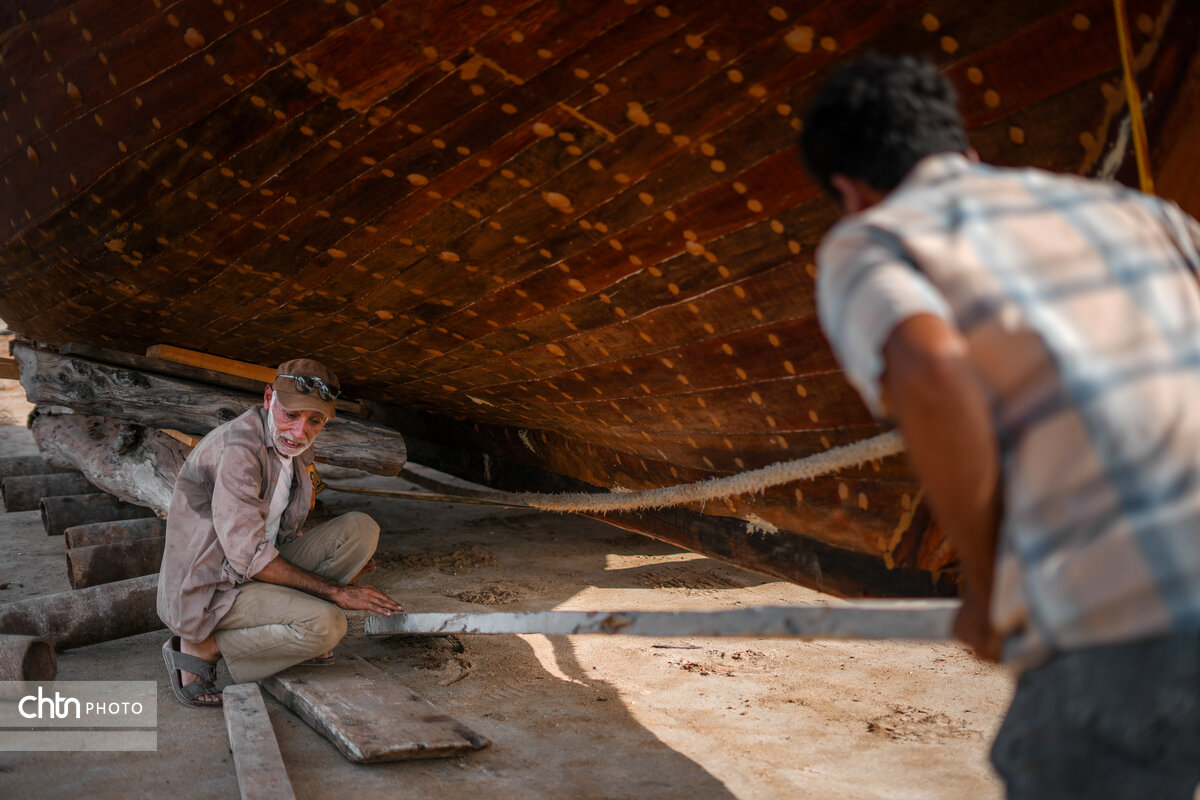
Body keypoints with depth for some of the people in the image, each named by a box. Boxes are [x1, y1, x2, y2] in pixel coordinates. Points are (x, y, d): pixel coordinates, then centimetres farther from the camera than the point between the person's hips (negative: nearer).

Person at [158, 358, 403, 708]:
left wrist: (346, 561, 6)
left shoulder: (297, 449, 6)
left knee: (361, 527, -3)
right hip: (209, 589, -9)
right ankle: (201, 647, -10)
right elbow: (248, 558, -25)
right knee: (326, 624, -28)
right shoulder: (239, 447, -24)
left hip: (257, 572, 9)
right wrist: (334, 591, -21)